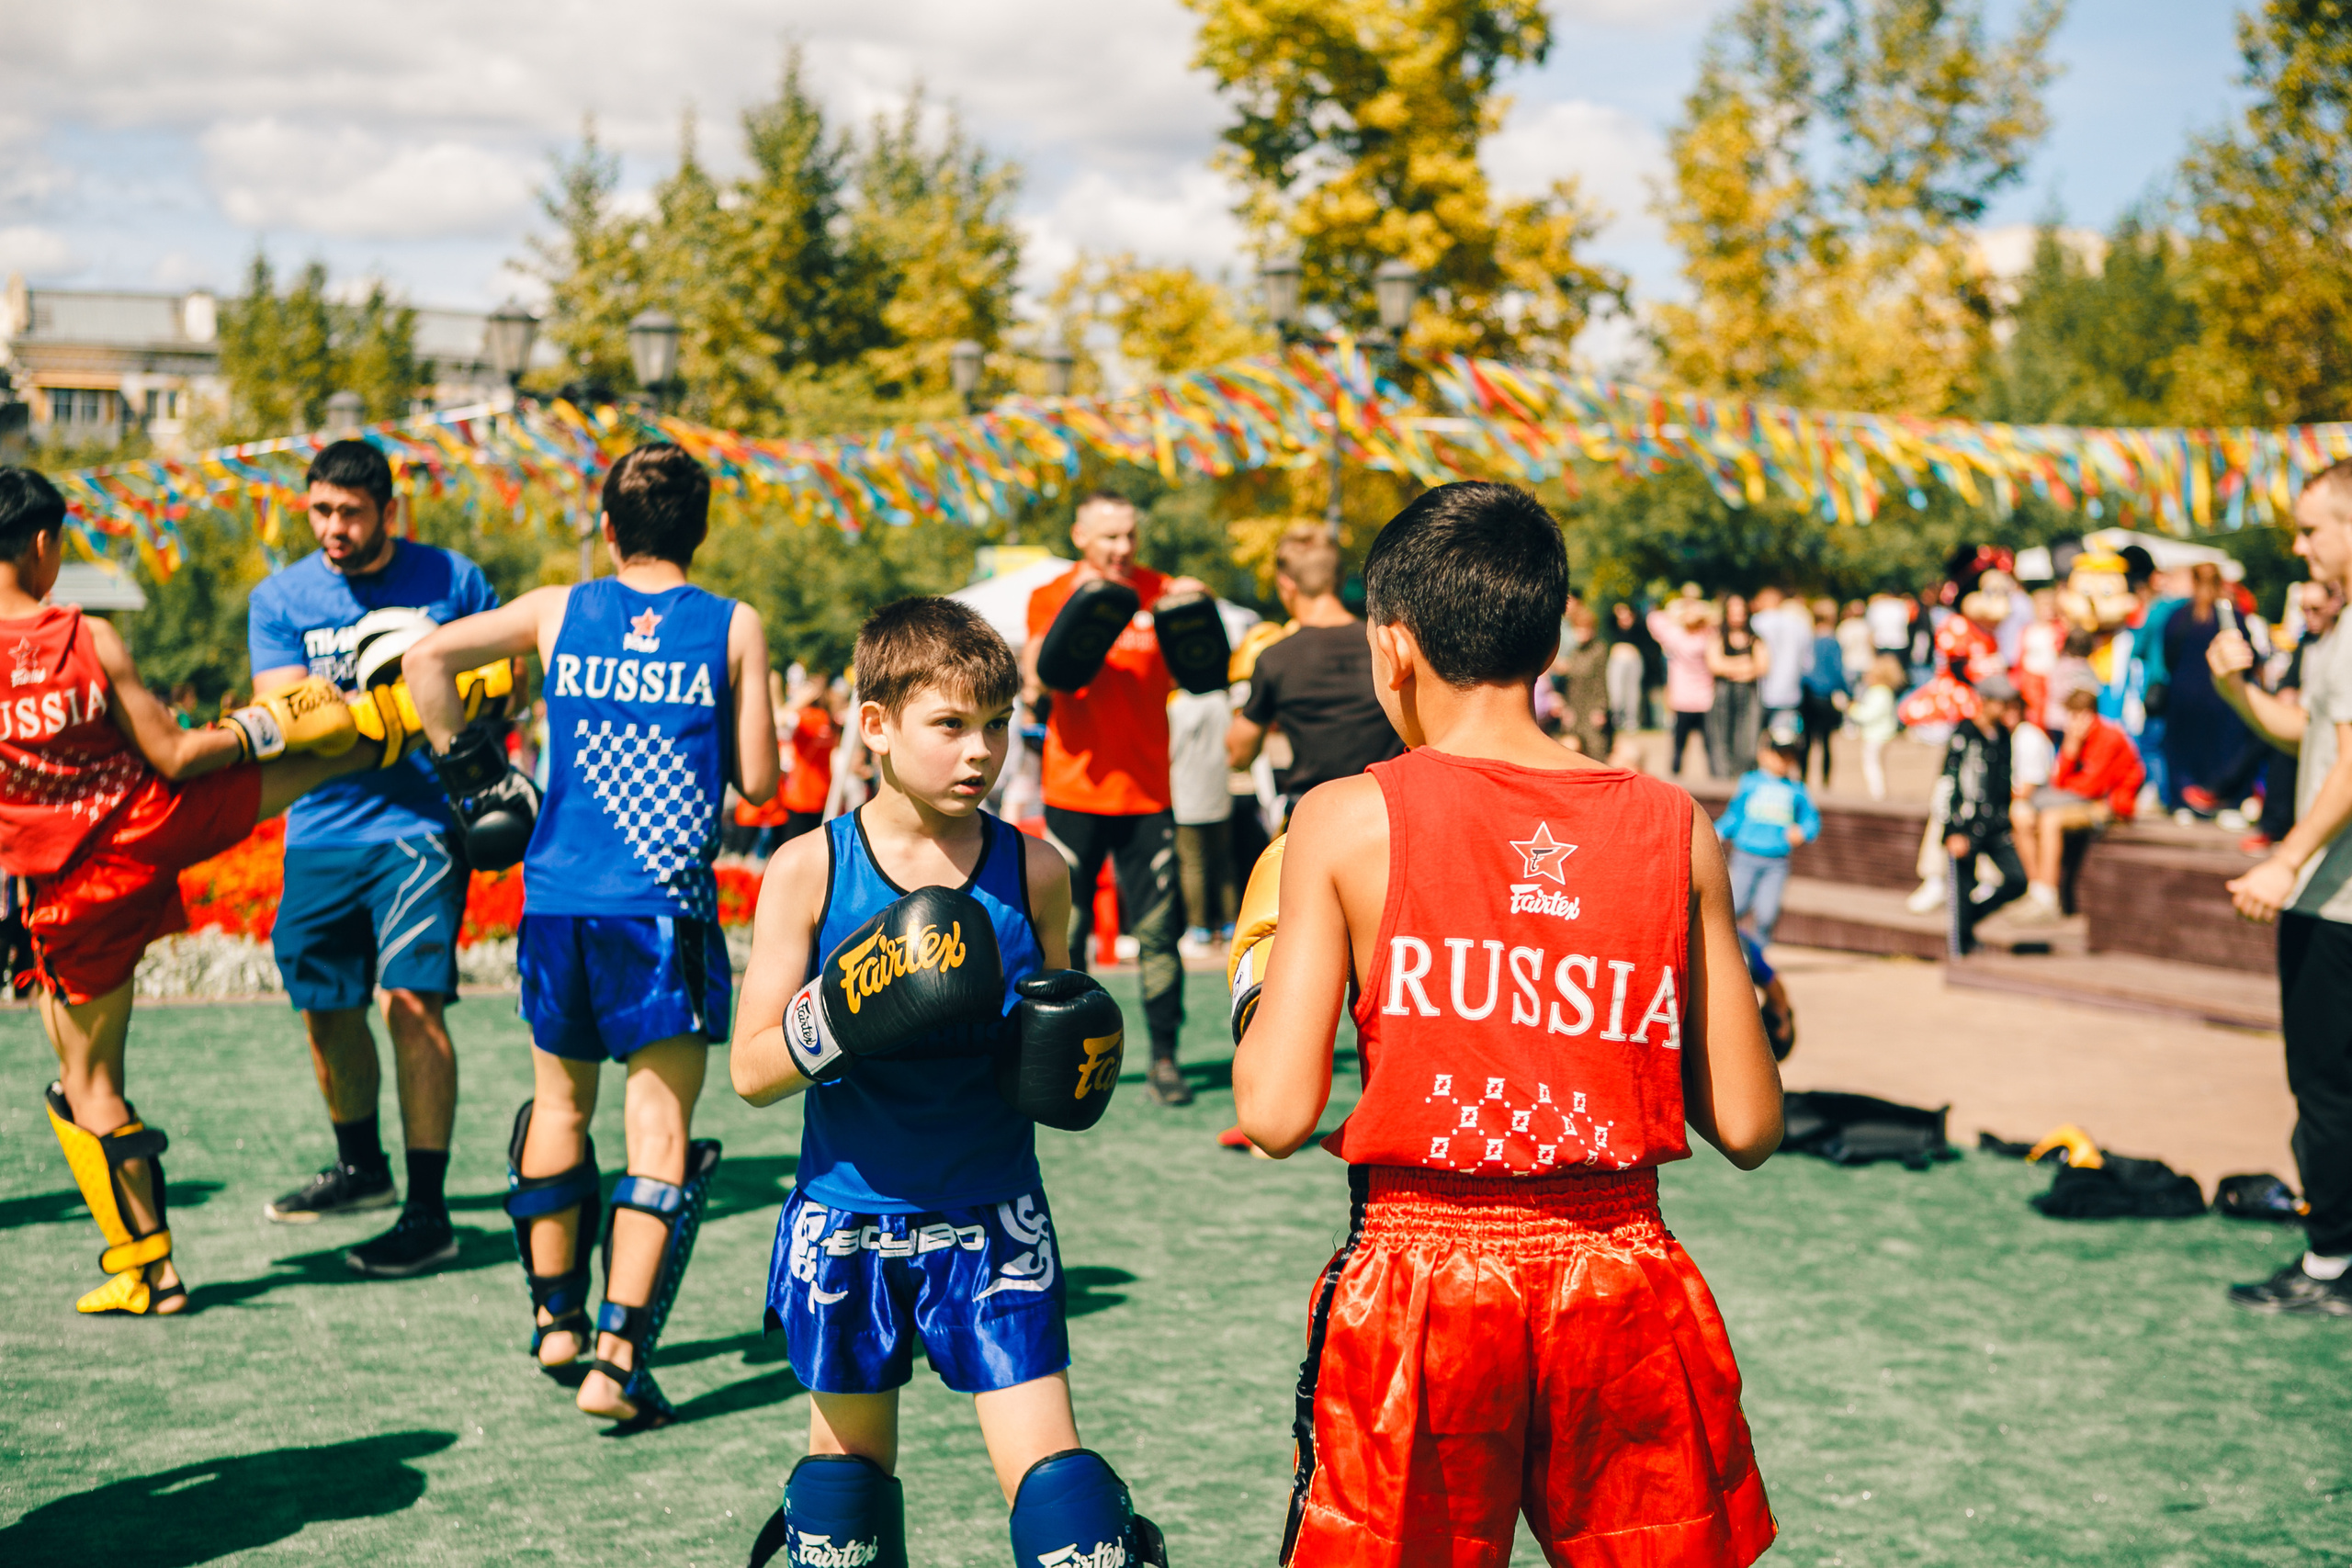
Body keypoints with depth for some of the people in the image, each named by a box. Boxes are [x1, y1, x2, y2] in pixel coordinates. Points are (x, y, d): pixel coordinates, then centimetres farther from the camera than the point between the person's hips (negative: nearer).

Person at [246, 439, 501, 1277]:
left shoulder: (450, 579, 0)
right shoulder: (279, 600, 3)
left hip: (418, 824, -4)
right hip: (321, 829, 4)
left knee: (411, 1001, -14)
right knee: (324, 1006, 14)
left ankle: (428, 1211, -9)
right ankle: (361, 1166, 38)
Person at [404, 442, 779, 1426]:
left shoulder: (558, 612, 5)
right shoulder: (733, 627, 0)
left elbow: (426, 659, -4)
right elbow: (759, 782, 0)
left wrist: (461, 763, 7)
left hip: (557, 898, 3)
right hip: (665, 910, -3)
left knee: (559, 1103, 20)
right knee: (660, 1130, 1)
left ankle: (555, 1318, 33)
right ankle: (617, 1356, -7)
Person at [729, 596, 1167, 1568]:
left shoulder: (1033, 871, -4)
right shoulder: (809, 871, -9)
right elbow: (751, 1070, -9)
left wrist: (1074, 1061, -11)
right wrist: (841, 1015, -27)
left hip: (992, 1222, 0)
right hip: (849, 1215, 0)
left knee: (1043, 1453, -6)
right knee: (851, 1447, 18)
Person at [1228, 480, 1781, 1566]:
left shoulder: (1348, 824, -5)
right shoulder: (1671, 827, 1)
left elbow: (1276, 1117, -9)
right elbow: (1747, 1128, 2)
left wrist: (1259, 974, 10)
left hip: (1414, 1280, -2)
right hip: (1623, 1282, 2)